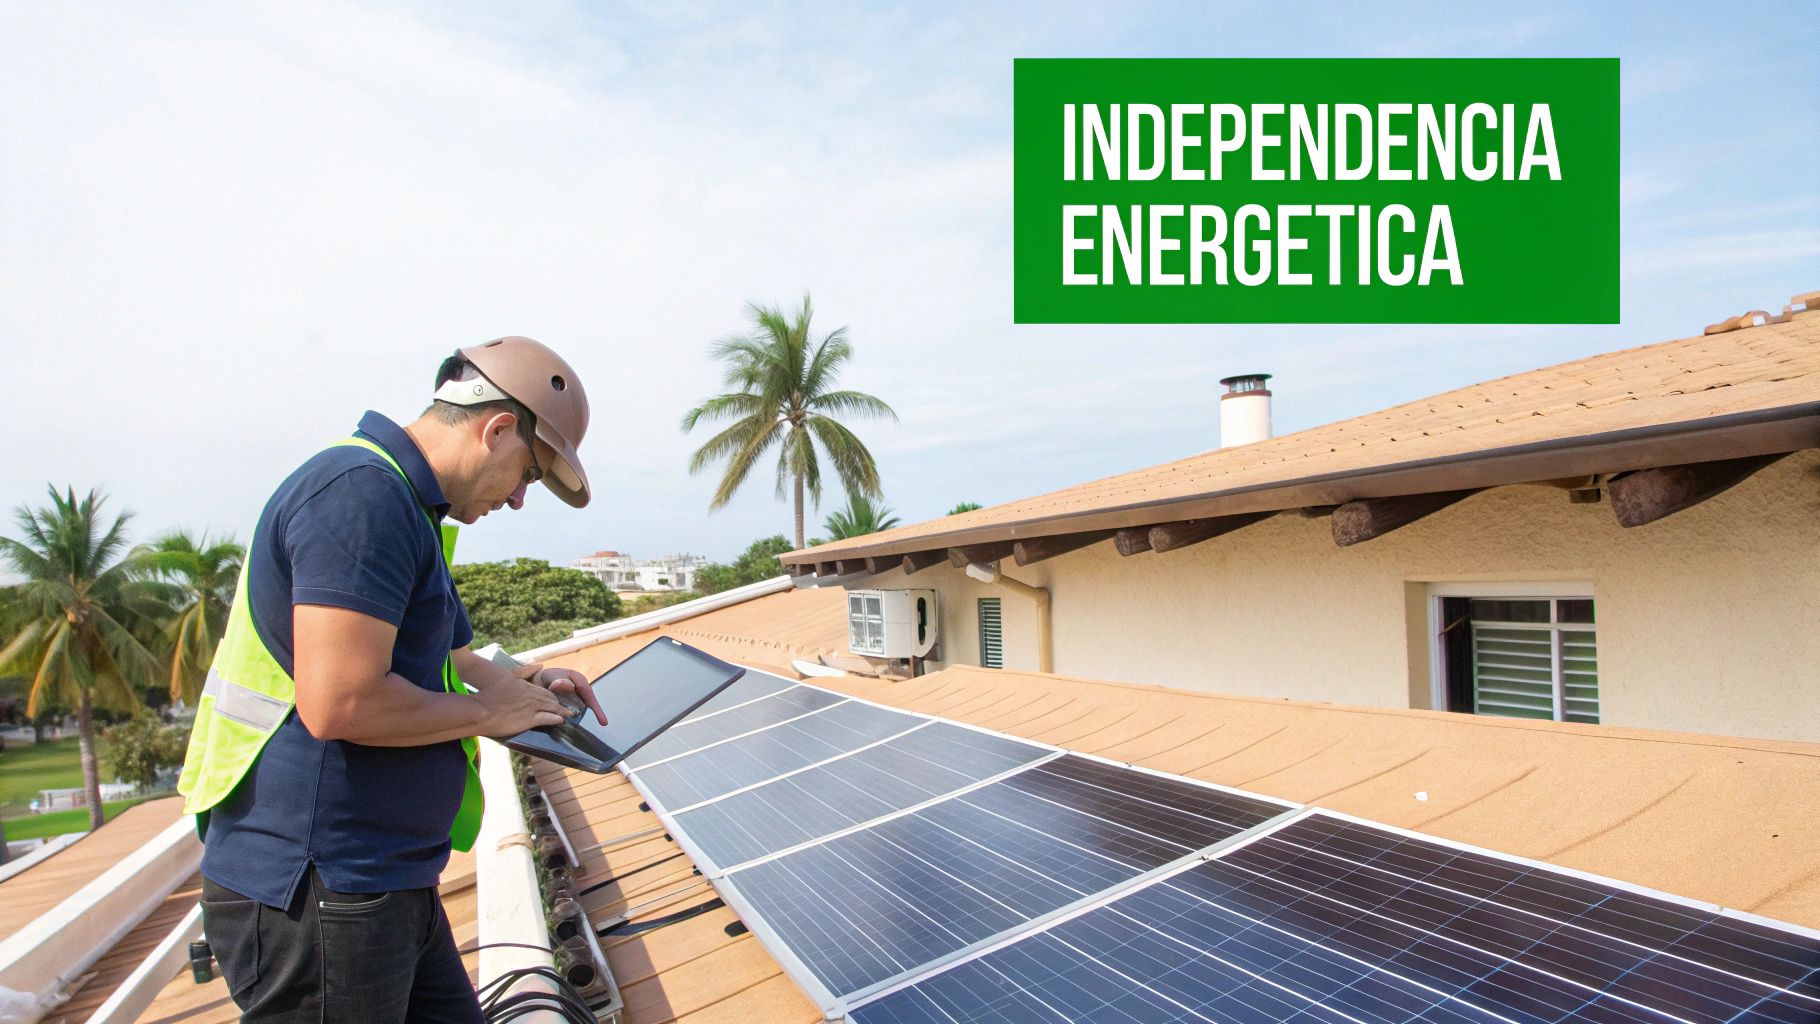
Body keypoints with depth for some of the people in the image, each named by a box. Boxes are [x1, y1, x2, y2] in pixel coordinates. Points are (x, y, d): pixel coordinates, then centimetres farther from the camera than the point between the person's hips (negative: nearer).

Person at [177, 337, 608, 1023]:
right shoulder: (363, 492, -20)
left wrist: (518, 682, 14)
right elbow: (338, 703, -28)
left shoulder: (404, 502, 14)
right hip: (315, 892, -10)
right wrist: (485, 711, -13)